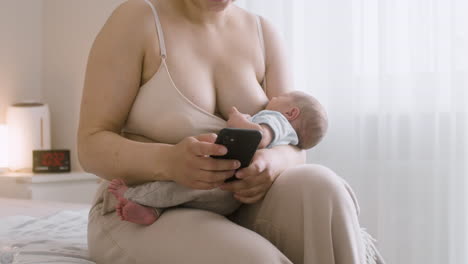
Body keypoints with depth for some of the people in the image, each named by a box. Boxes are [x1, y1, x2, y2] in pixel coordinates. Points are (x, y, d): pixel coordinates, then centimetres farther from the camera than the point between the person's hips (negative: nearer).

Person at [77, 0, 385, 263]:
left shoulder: (263, 34, 5)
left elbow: (295, 146, 2)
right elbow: (92, 147, -13)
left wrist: (273, 163, -24)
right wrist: (168, 162, -34)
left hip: (236, 209, 5)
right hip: (144, 219, -4)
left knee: (318, 187, -28)